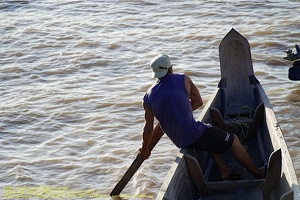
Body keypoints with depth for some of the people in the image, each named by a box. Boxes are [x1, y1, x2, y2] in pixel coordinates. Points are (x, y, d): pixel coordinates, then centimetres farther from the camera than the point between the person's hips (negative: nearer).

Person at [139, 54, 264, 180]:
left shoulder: (148, 98, 1)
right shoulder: (183, 80, -5)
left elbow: (148, 129, 3)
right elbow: (198, 101, 7)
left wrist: (145, 149, 18)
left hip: (178, 141, 6)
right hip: (195, 135, -5)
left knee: (210, 139, 37)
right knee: (234, 141, 14)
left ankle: (224, 171, 34)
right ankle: (257, 173, 24)